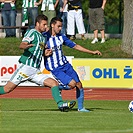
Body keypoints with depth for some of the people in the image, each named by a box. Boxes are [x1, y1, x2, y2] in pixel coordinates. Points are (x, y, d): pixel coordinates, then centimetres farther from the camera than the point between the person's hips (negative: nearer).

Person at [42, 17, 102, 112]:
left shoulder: (61, 37, 7)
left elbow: (75, 46, 12)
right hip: (55, 69, -6)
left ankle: (80, 107, 14)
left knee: (79, 85, 0)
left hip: (65, 65, 6)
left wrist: (92, 52, 10)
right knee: (72, 83, -21)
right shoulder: (44, 37, -9)